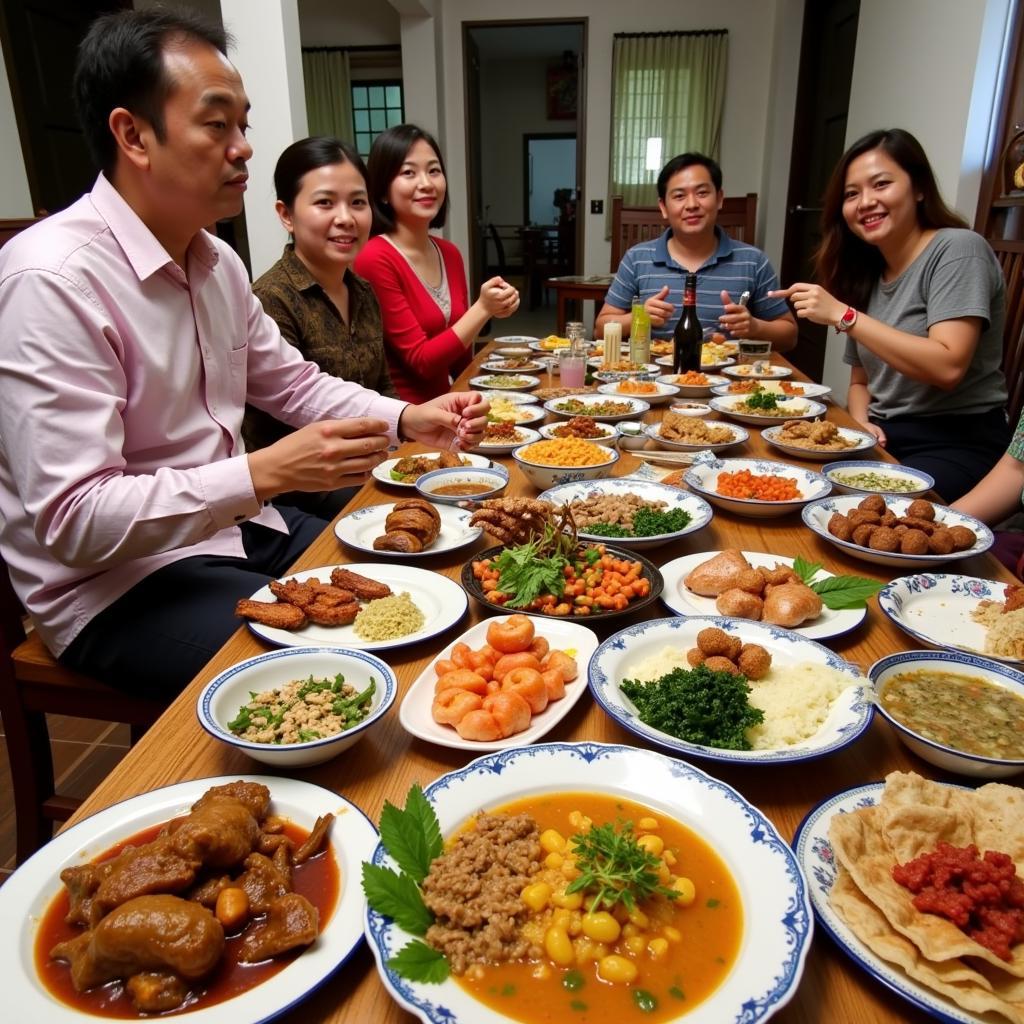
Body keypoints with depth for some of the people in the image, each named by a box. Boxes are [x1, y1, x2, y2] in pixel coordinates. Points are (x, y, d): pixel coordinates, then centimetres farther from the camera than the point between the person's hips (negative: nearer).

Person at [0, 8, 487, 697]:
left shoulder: (217, 261, 5)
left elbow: (292, 382, 16)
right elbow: (70, 520, -25)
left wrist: (407, 419, 0)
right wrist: (266, 473, -30)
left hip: (239, 527, 8)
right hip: (117, 585, -8)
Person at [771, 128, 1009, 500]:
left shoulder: (958, 250, -6)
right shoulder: (866, 272, 14)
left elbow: (948, 367, -20)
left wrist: (843, 315, -19)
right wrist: (861, 423, -4)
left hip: (957, 441, -6)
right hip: (882, 438, 6)